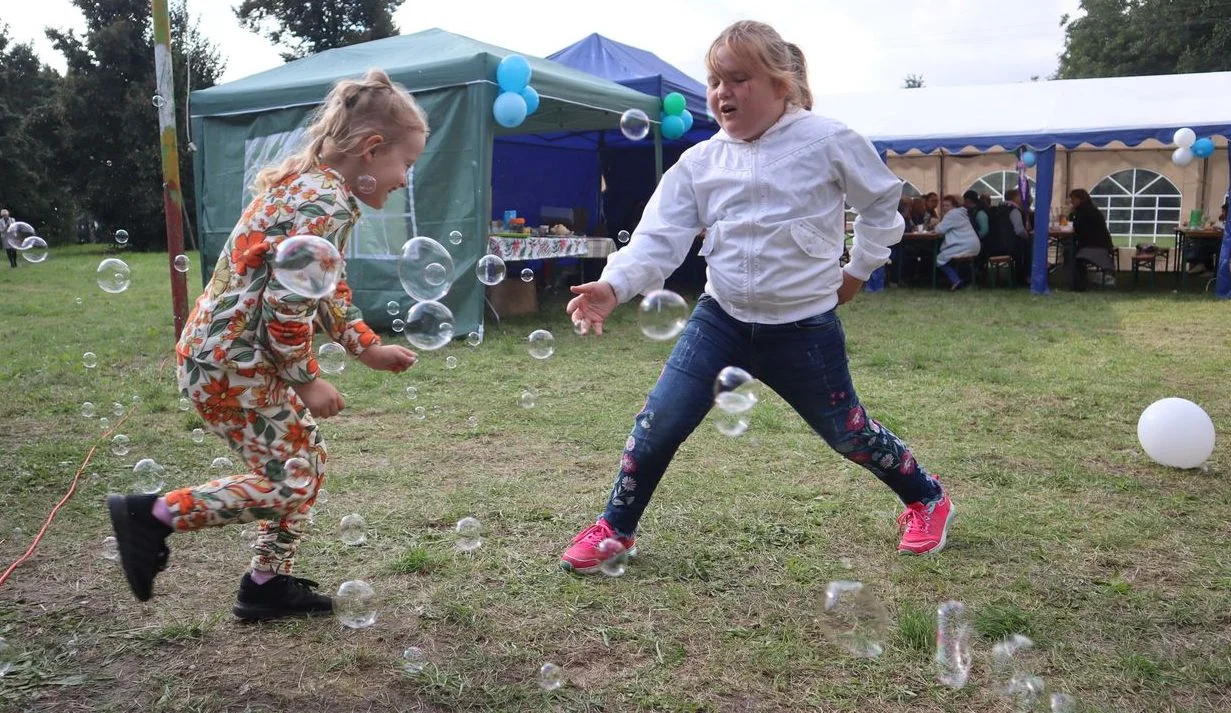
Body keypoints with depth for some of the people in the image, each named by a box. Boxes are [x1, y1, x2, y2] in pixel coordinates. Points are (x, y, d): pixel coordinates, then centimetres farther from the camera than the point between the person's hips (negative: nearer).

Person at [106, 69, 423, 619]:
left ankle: (268, 582, 27)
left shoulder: (308, 183, 10)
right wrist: (307, 380, -13)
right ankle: (152, 515, 8)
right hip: (231, 362, -10)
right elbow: (286, 307, -26)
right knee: (288, 482, 0)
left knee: (308, 457, 16)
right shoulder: (328, 205, -22)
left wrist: (366, 347, 15)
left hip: (227, 348, 10)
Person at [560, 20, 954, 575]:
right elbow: (659, 237, -10)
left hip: (805, 328, -2)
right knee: (658, 423, -5)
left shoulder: (828, 142, -8)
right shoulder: (698, 163, -2)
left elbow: (882, 201, 7)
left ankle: (927, 498, 41)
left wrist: (859, 268, 7)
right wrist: (614, 285, -26)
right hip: (721, 320, 3)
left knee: (848, 434, 12)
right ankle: (615, 528, 16)